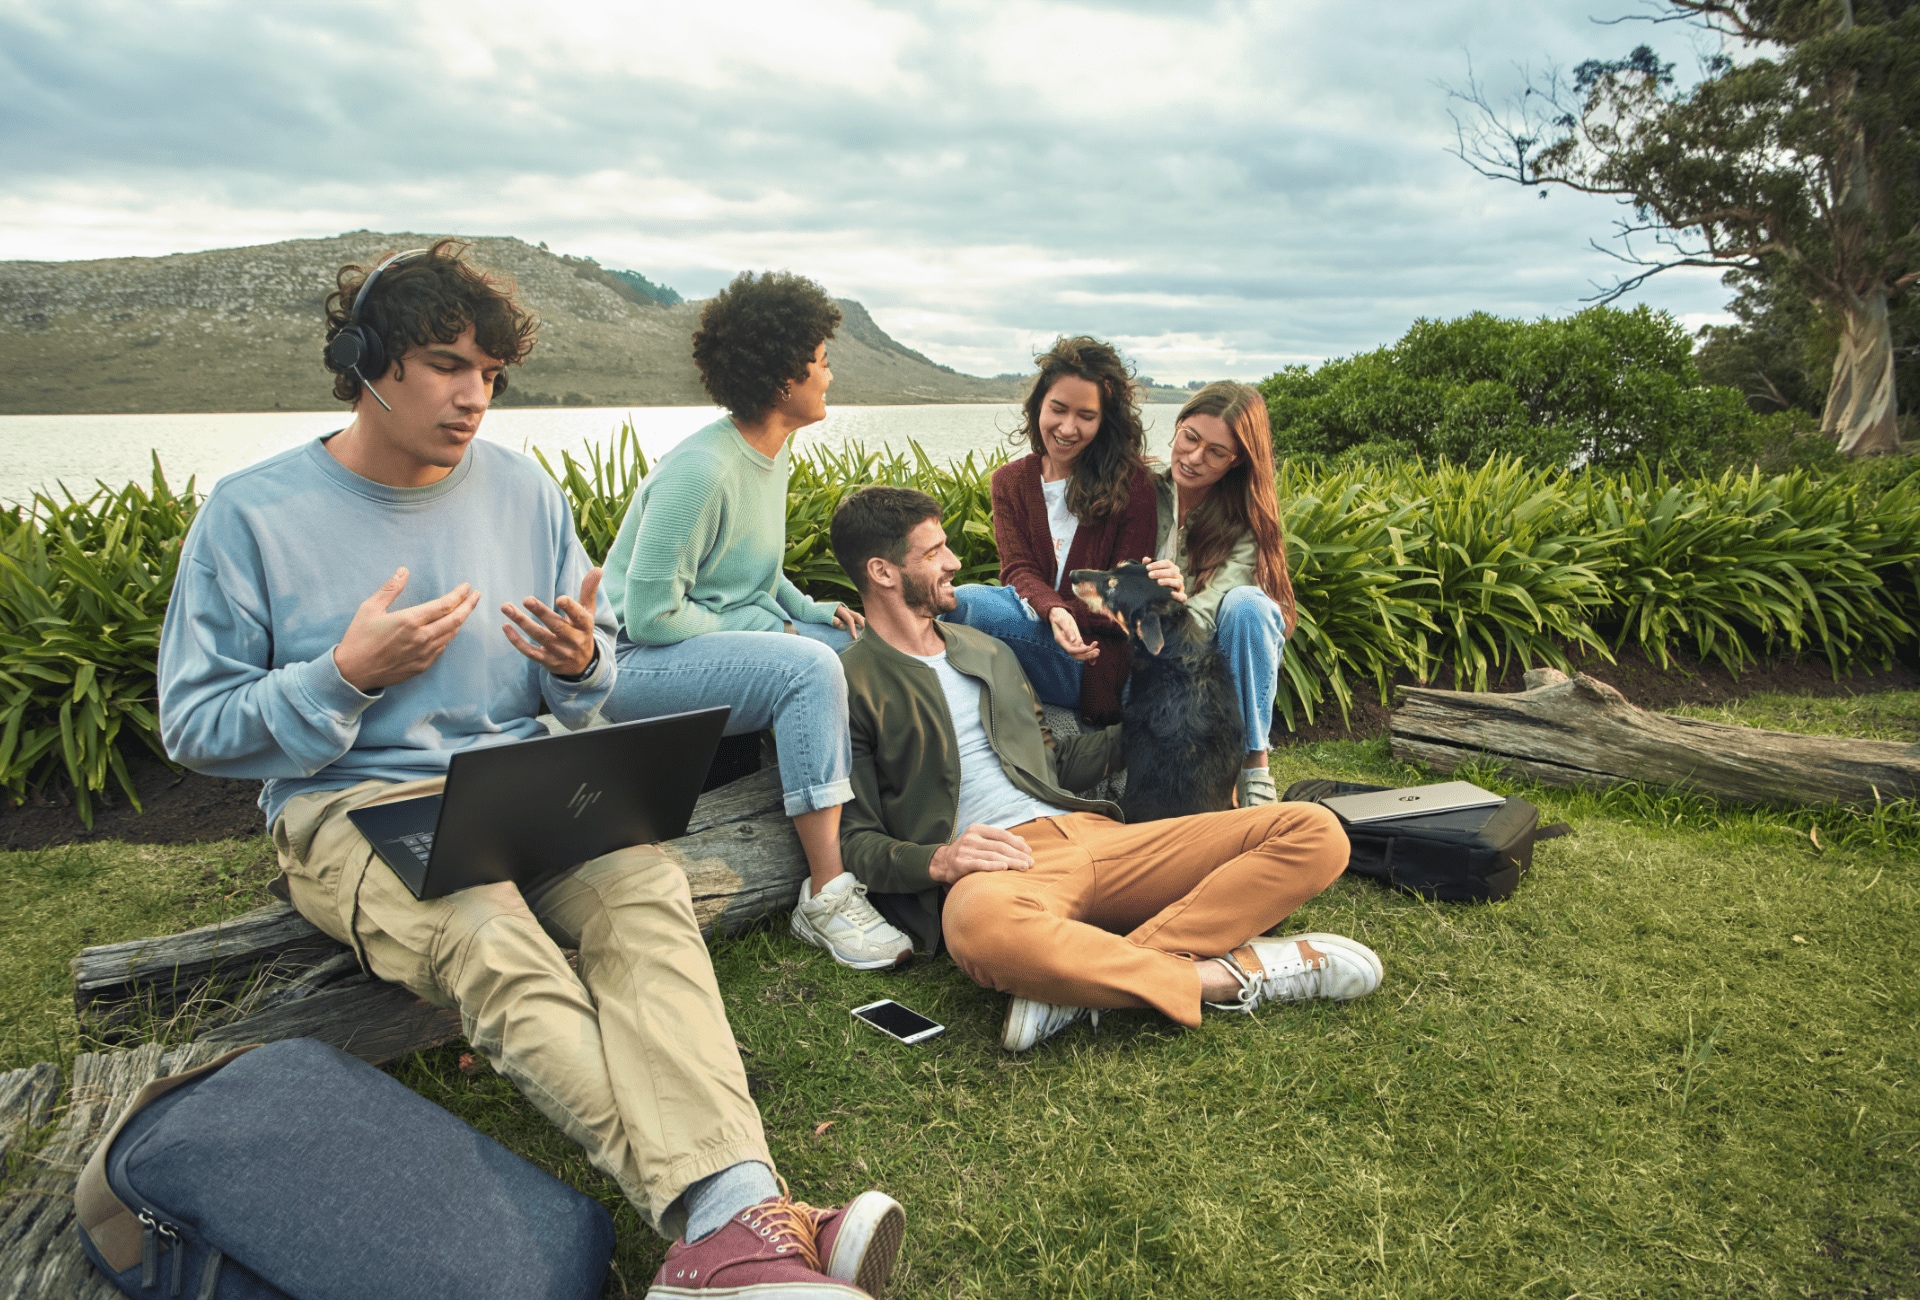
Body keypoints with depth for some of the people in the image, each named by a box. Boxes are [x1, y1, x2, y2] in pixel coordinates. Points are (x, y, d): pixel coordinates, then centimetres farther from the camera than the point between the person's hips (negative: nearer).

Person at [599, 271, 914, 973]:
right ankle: (827, 896, -28)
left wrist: (810, 610, 3)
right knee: (809, 667, -31)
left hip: (731, 637, 9)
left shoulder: (774, 453, 8)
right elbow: (651, 616, -22)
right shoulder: (700, 470, -21)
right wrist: (768, 630, -15)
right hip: (638, 660, -9)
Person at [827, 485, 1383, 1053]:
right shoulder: (851, 685, 6)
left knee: (1315, 832, -11)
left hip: (1093, 835, 7)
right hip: (996, 867, -6)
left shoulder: (986, 649, 27)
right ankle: (1227, 976, -27)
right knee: (981, 923, -45)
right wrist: (936, 859, -18)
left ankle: (1082, 981, -27)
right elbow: (853, 841, 0)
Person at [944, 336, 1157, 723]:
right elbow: (1019, 570, -2)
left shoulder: (1130, 482, 0)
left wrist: (1070, 619, -19)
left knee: (968, 602, -28)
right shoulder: (1010, 481, 11)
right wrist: (1054, 612, -24)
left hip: (1098, 662, -4)